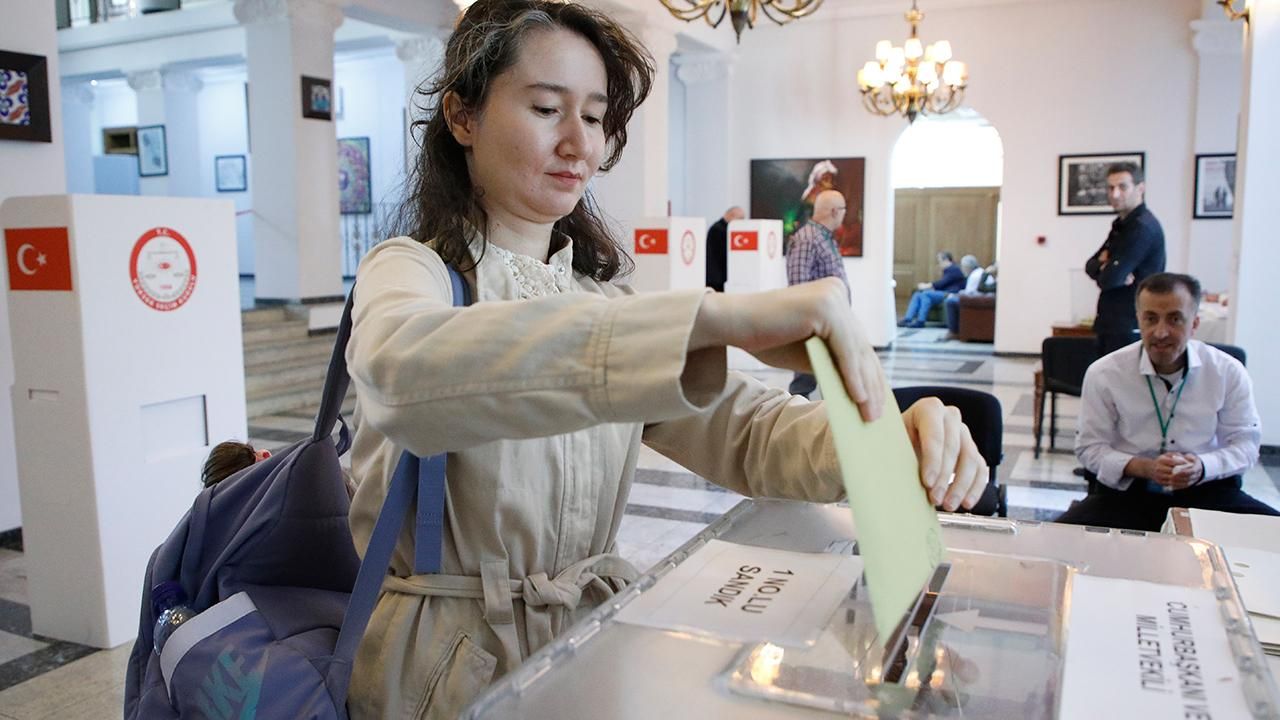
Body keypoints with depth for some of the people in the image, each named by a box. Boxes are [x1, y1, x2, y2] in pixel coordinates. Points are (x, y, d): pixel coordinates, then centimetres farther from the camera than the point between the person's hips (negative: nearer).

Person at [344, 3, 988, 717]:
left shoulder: (604, 298, 11)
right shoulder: (407, 271, -7)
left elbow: (743, 428, -3)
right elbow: (407, 370, -33)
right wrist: (717, 317, -42)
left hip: (596, 631, 5)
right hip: (452, 657, -5)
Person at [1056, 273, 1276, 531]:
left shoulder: (1229, 372, 1)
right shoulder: (1103, 374, -4)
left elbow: (1245, 444, 6)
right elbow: (1090, 447, 0)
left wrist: (1202, 467, -15)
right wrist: (1143, 468, -18)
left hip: (1203, 491, 2)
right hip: (1124, 492, -2)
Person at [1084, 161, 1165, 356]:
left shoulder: (1143, 227, -15)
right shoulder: (1121, 225, 16)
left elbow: (1110, 279, -21)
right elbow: (1090, 265, 11)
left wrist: (1103, 268, 2)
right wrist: (1106, 267, -11)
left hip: (1130, 327, -9)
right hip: (1111, 322, 9)